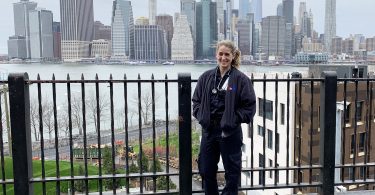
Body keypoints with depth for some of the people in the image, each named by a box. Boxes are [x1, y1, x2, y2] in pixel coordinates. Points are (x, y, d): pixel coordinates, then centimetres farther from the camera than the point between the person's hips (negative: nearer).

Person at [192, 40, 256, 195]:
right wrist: (201, 116, -2)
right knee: (206, 170, 14)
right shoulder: (206, 77, 5)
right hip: (208, 130, 4)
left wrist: (234, 119, -12)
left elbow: (249, 106, -6)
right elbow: (196, 100, 12)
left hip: (230, 132, -4)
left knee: (232, 172, 8)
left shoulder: (241, 79, -7)